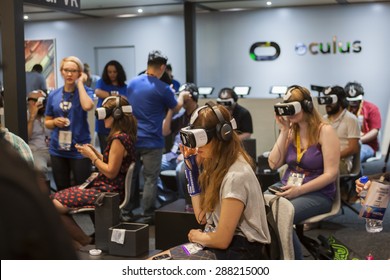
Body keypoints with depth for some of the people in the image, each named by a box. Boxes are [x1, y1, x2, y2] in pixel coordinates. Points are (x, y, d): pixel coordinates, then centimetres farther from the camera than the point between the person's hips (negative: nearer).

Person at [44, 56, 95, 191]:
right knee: (61, 190, 15)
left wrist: (80, 83, -17)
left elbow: (87, 106, -28)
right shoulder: (54, 95, 4)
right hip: (57, 150, 4)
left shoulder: (85, 91, -4)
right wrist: (55, 122, -10)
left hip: (79, 149, -3)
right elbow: (47, 122, 13)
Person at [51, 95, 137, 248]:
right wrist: (95, 152, 9)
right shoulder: (124, 136, 13)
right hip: (109, 188, 11)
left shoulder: (118, 139, -18)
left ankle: (84, 242, -4)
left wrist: (92, 156, -9)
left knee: (57, 203, -17)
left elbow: (111, 172, -20)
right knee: (57, 197, 8)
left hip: (108, 192, -11)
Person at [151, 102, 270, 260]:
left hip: (240, 252, -9)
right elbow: (202, 217, 10)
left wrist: (197, 236, 2)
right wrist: (192, 167, 7)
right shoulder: (218, 166, 7)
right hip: (218, 243, 9)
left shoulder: (236, 176, -21)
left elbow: (222, 240, -20)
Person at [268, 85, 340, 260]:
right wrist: (283, 131, -4)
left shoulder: (324, 131, -11)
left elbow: (331, 174, -15)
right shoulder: (291, 130, 8)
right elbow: (274, 164, 1)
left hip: (317, 194, -6)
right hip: (286, 188, 6)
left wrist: (300, 190, -21)